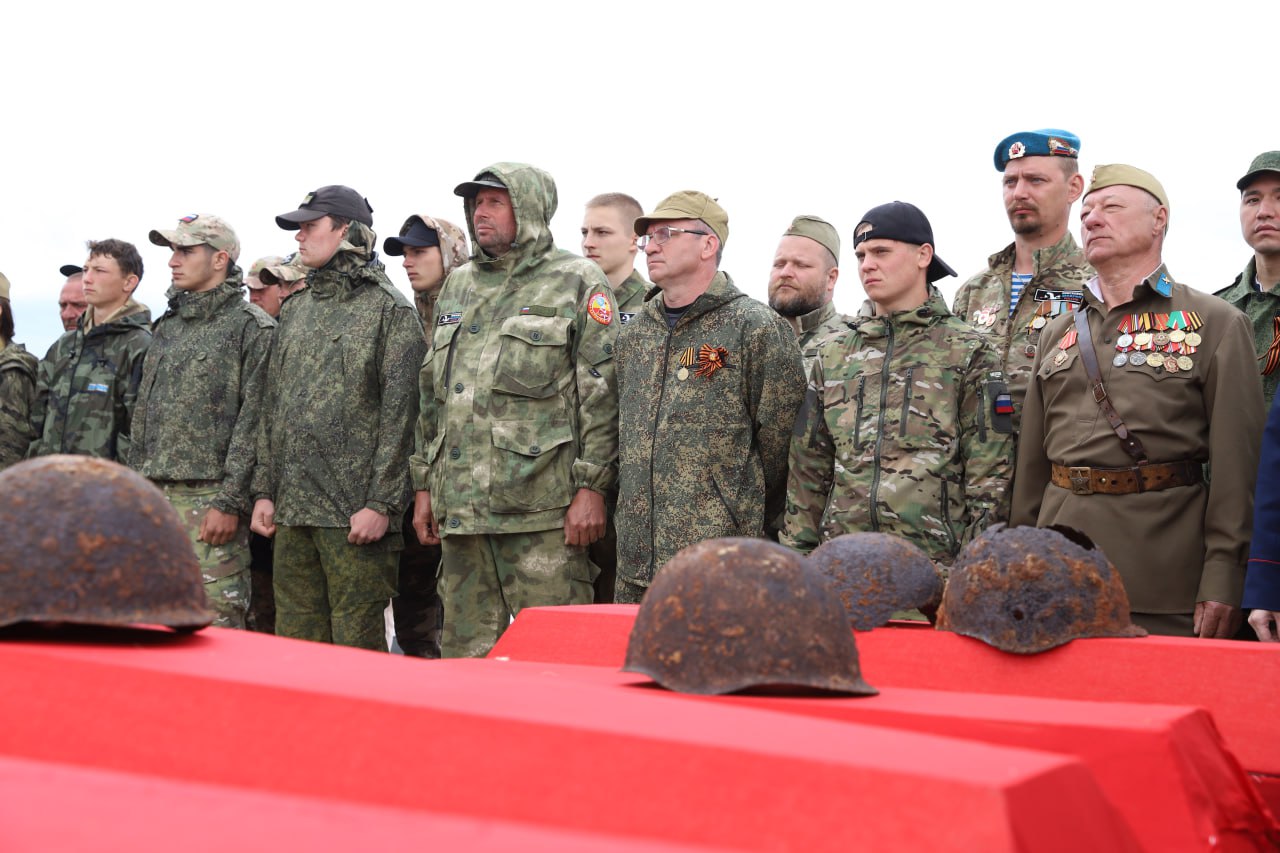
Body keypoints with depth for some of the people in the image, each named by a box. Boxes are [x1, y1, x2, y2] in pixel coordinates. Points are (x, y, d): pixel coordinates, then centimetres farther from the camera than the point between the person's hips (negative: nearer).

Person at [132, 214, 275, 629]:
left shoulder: (252, 327, -3)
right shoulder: (166, 327, 20)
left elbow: (253, 421, -11)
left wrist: (229, 501, -16)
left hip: (210, 497, -7)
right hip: (154, 497, 7)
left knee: (216, 624, -9)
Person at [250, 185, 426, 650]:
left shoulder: (390, 310, -4)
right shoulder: (294, 309, 18)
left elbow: (399, 414, -10)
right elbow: (272, 407, 19)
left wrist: (381, 504, -15)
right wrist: (264, 490, 12)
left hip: (354, 512, -7)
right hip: (291, 509, 7)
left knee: (356, 645, -3)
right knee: (295, 640, 10)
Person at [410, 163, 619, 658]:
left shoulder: (577, 282, 1)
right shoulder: (457, 287, 20)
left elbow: (601, 394, -5)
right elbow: (433, 394, 23)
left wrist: (591, 487, -12)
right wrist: (424, 484, 17)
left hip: (542, 506, -6)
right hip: (460, 505, 6)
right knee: (465, 650, 11)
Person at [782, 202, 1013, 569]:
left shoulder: (970, 352, 2)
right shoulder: (832, 355, 14)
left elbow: (990, 476, -2)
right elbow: (808, 470, 15)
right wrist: (797, 554, 8)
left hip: (937, 562, -3)